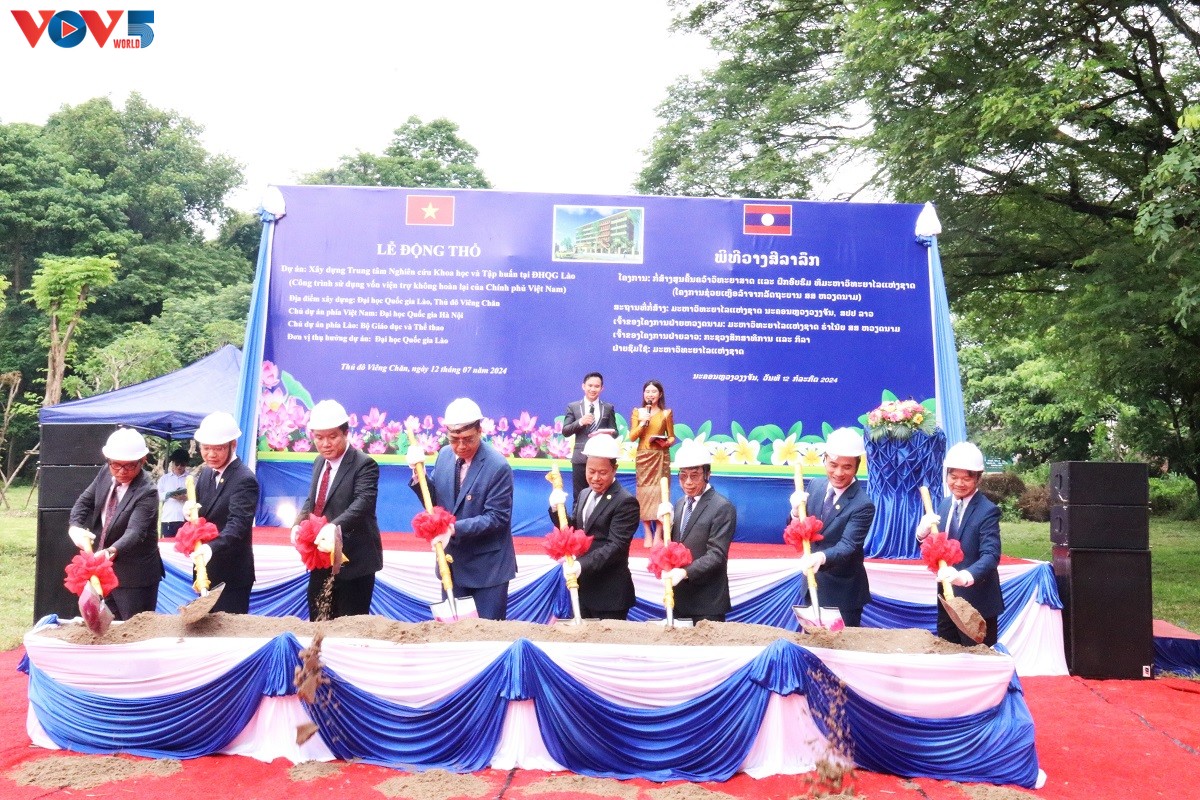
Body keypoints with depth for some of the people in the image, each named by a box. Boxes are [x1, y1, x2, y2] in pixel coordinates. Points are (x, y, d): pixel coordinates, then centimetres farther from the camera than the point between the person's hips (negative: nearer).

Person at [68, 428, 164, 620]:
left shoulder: (146, 492, -24)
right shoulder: (106, 472, -3)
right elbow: (85, 501, 6)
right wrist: (75, 527, -14)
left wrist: (111, 551, -51)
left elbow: (135, 532, -33)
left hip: (134, 575, -7)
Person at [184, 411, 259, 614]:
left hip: (232, 575, -8)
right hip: (206, 570, 8)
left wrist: (212, 548, -45)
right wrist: (190, 510, -11)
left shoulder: (245, 480, -18)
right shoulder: (205, 473, 7)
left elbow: (238, 524, -29)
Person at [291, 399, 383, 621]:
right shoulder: (319, 462, 10)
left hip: (353, 560, -8)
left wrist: (335, 526, -48)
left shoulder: (364, 464, -16)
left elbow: (363, 502, -31)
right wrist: (299, 523, -2)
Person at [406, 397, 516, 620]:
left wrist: (455, 528, -27)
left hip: (487, 565, -6)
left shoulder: (498, 466, -19)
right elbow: (435, 501, 7)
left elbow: (496, 517, -19)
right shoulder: (445, 455, 1)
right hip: (452, 560, 6)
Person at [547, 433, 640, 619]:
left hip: (609, 593, -7)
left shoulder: (625, 502, -14)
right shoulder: (584, 495, 11)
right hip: (581, 587, 7)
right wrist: (557, 510, -5)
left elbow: (615, 546, -21)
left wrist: (582, 565, -31)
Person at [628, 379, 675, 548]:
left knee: (660, 492, -5)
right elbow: (632, 437, 1)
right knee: (644, 492, 1)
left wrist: (666, 443, -14)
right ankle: (648, 534, 7)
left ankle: (658, 535, -1)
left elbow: (672, 437, 7)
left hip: (660, 457, -1)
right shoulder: (637, 412, 6)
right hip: (643, 456, 1)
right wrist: (642, 423, -12)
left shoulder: (666, 413, 4)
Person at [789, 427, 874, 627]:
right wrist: (796, 511, -20)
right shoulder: (816, 485, -2)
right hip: (812, 584, 6)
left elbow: (847, 546, -28)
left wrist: (821, 557, -48)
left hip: (842, 593, -6)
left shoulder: (863, 505, -21)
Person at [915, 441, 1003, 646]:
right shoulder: (945, 505, 7)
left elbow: (991, 555, -25)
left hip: (977, 603, -6)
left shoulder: (988, 511, -14)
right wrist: (923, 532, -14)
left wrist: (965, 576, -43)